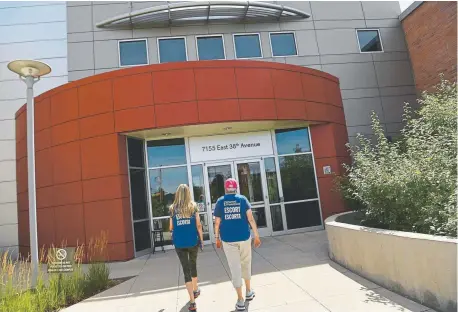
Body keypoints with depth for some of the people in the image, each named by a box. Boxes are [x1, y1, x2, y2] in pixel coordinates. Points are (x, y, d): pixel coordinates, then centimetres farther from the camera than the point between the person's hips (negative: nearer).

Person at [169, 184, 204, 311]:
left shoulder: (173, 208, -1)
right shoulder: (193, 206, -2)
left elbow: (171, 227, 4)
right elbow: (198, 225, -4)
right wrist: (201, 239, 5)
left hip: (179, 243, -1)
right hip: (193, 241, 1)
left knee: (186, 270, 3)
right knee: (193, 265, 22)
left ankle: (192, 302, 0)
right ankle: (195, 290, 42)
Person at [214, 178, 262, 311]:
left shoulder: (220, 202, 0)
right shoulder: (242, 199, -1)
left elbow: (217, 222, 0)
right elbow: (250, 218, -7)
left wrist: (217, 238, 11)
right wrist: (256, 236, -3)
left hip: (228, 240, 0)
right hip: (244, 238, 1)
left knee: (235, 268, 6)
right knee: (246, 264, 20)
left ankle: (240, 300, 8)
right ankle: (249, 291, 36)